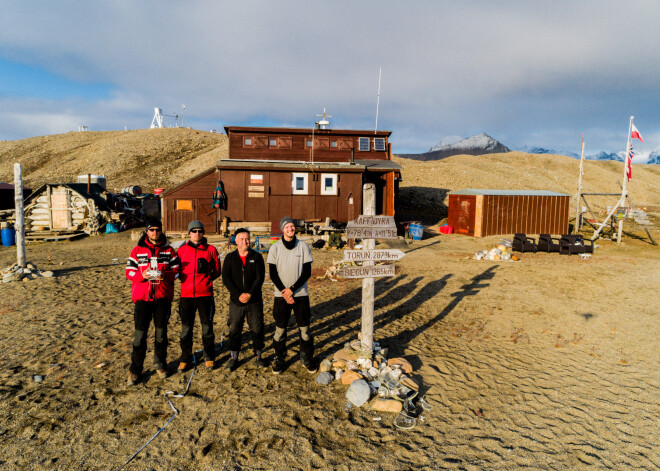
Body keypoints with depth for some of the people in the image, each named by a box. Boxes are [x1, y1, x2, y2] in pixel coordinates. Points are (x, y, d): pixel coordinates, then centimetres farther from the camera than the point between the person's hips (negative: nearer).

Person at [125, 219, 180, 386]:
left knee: (161, 331, 10)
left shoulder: (168, 250, 7)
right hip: (142, 296, -1)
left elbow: (176, 270, 4)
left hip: (163, 296, 1)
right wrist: (142, 275, -18)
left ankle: (160, 365, 25)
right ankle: (135, 370, 11)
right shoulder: (137, 250, 5)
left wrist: (165, 275, -16)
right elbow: (129, 271, 2)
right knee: (140, 333, -2)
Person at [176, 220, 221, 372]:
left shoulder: (210, 249, 2)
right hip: (186, 294, 2)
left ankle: (209, 358, 22)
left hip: (205, 294, -1)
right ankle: (185, 359, 23)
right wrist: (185, 279, 2)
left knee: (207, 327, 7)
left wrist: (206, 278, -3)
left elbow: (217, 271, 7)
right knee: (186, 328, 9)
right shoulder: (182, 250, 6)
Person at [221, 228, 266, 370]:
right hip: (236, 301, 1)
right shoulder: (230, 257, 3)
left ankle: (258, 356, 23)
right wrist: (238, 295, -14)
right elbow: (226, 279, -4)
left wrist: (250, 294, -16)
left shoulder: (257, 257, 1)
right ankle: (233, 357, 22)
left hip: (254, 301, 0)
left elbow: (260, 278, -5)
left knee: (257, 329, 6)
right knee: (234, 330, 7)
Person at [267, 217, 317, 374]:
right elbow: (273, 274, -2)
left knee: (305, 328, 6)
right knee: (280, 329, 5)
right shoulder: (275, 248, -1)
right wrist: (284, 292, -11)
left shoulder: (303, 246, -1)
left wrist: (292, 289, -12)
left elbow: (307, 272, -4)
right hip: (281, 295, 0)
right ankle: (279, 359, 22)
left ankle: (307, 359, 22)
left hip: (301, 294, 0)